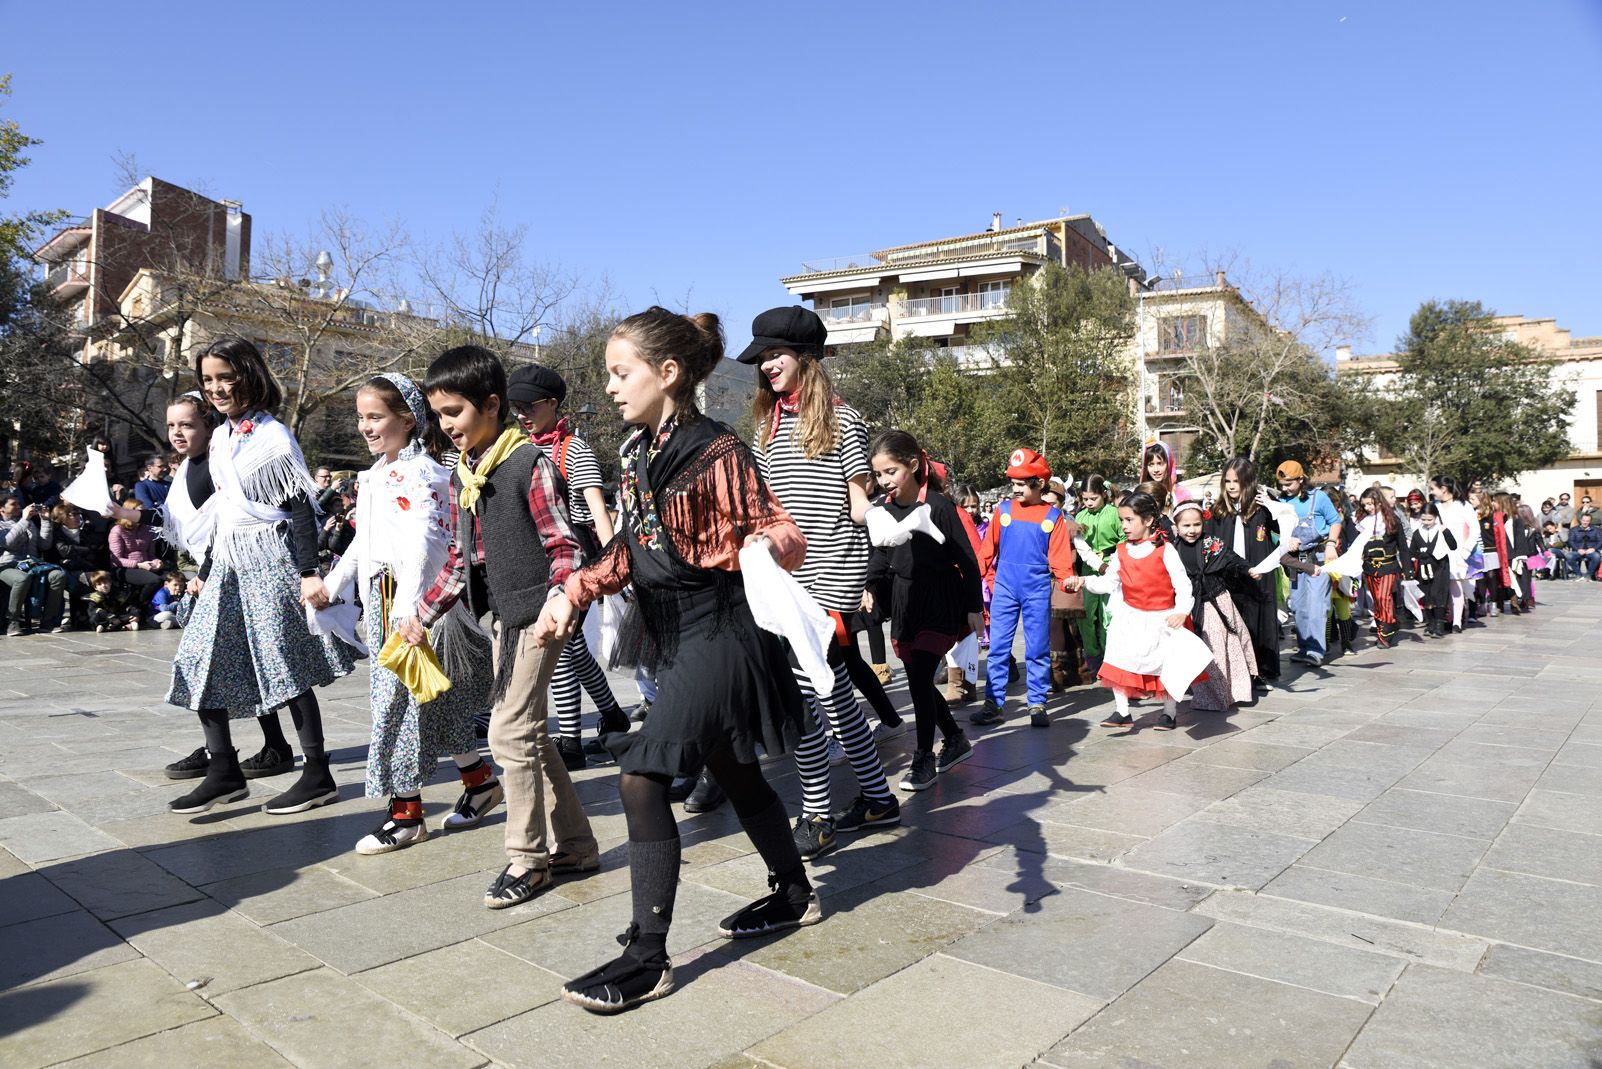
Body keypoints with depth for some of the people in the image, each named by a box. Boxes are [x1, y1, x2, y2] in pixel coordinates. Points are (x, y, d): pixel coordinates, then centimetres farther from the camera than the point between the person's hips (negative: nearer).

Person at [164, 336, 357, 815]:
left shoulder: (273, 435, -8)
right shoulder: (219, 440, 14)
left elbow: (300, 508, -12)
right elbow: (222, 512, 20)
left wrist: (308, 571, -17)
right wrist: (205, 571, 22)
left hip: (270, 558, -8)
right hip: (228, 562, 8)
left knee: (286, 666, -4)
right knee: (199, 665, 3)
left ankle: (318, 775, 5)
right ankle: (224, 771, 11)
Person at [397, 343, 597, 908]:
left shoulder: (530, 463, -12)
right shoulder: (462, 476, 12)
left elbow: (564, 546, -14)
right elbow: (459, 558, 17)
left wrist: (556, 604, -28)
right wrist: (423, 615, 15)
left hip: (535, 617, -8)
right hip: (503, 618, 9)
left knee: (510, 733, -5)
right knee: (529, 734, 13)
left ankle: (528, 858, 12)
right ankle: (575, 846, 26)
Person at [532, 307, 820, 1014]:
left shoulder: (715, 452, -15)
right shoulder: (638, 452, 9)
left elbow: (781, 534, -16)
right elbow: (631, 550, 16)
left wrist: (766, 546, -38)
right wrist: (573, 596, 8)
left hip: (715, 635, -9)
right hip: (674, 637, 9)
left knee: (640, 777, -11)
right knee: (732, 772, 19)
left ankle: (647, 957, 1)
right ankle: (795, 895, 38)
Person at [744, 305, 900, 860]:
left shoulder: (842, 419, -3)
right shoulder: (769, 424, 16)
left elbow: (860, 500, -5)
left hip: (832, 574, -7)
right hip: (787, 575, 7)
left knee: (798, 692, -10)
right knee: (834, 692, 13)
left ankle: (817, 818, 3)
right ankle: (877, 798, 27)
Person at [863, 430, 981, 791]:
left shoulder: (938, 506, -16)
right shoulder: (884, 510, 0)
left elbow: (967, 559, -11)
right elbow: (880, 555, 12)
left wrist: (975, 608, -10)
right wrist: (867, 587, -4)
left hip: (941, 601, -6)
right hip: (905, 599, 6)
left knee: (919, 678, -9)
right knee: (918, 680, 12)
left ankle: (924, 759, 6)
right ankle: (955, 739, 34)